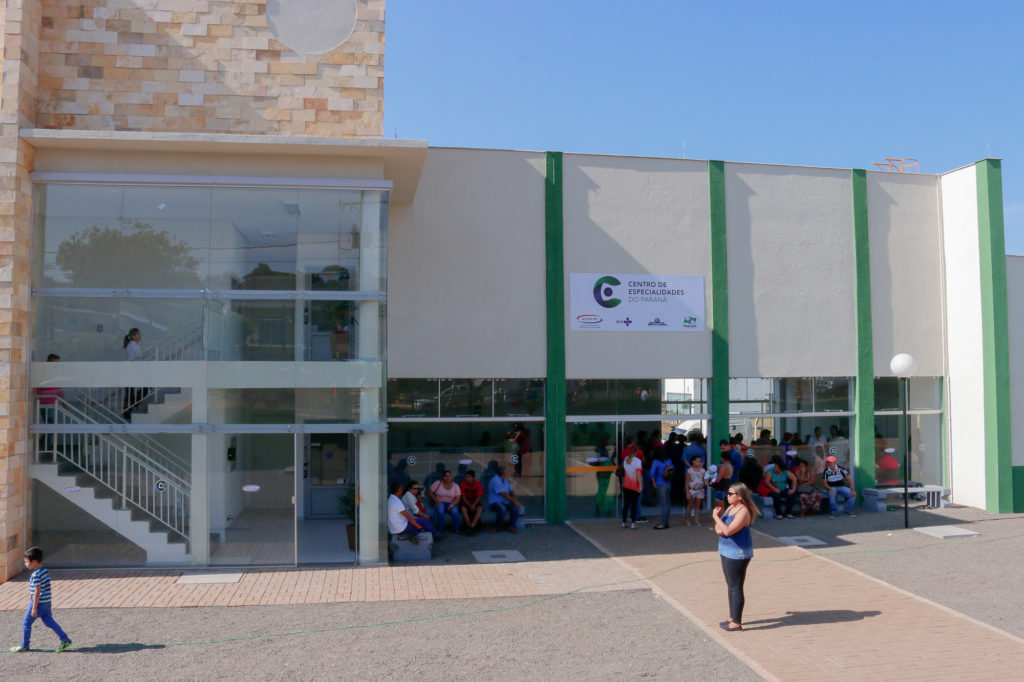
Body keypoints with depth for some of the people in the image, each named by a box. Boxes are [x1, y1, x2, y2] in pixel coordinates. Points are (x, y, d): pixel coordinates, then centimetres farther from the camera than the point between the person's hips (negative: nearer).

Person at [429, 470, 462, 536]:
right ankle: (440, 529, -19)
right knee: (440, 511, -35)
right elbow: (431, 493, 2)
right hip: (440, 503, 0)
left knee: (454, 511, -33)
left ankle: (457, 530, -15)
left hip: (451, 503, 0)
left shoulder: (455, 486, 1)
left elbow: (458, 498, -6)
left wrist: (452, 505, -21)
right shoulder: (438, 483, 1)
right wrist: (436, 500, -13)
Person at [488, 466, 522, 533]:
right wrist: (514, 501, -19)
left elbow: (511, 491, 18)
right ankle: (496, 527, -18)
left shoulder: (505, 480, 14)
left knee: (515, 507, -21)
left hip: (505, 502, 7)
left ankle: (511, 526, -9)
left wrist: (514, 498, -4)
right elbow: (504, 494, -20)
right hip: (494, 502, -7)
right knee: (502, 509, -38)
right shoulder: (495, 480, -15)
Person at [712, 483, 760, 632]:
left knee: (736, 587, -2)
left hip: (738, 554, -10)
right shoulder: (730, 508, 9)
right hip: (727, 552, 10)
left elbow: (728, 531, -28)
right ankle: (733, 617, 29)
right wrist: (718, 528, -10)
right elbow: (718, 528, 12)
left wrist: (716, 517, -19)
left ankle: (737, 622, 6)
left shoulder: (744, 512, -20)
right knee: (731, 586, 17)